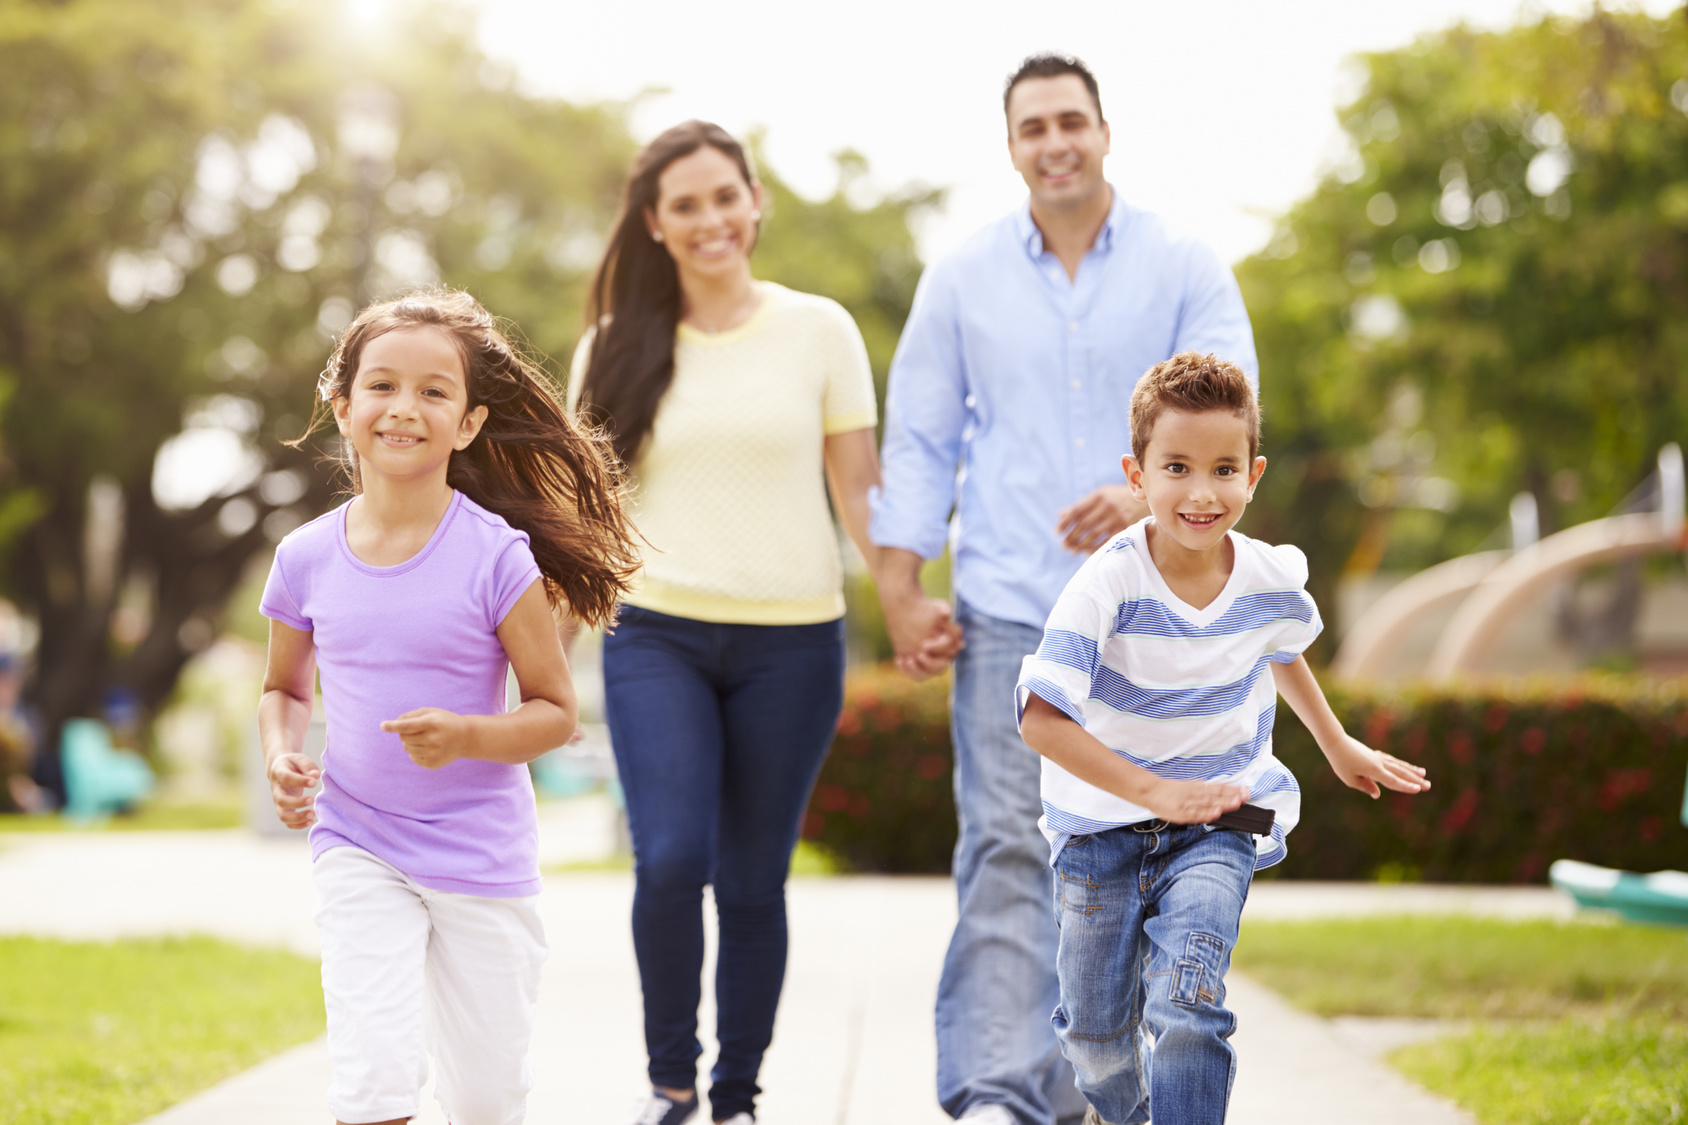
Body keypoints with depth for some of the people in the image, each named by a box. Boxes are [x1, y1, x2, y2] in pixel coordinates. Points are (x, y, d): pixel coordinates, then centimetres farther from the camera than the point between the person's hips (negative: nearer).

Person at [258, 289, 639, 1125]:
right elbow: (284, 688, 14)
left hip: (482, 858, -1)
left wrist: (465, 735, -26)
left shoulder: (494, 557, -13)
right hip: (358, 849, 1)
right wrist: (282, 758, -7)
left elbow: (555, 712, -7)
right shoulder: (307, 559, -3)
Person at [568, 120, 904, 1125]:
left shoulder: (818, 329, 4)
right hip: (657, 636, 0)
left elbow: (860, 487, 5)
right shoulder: (618, 347, 7)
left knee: (753, 884, 4)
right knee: (670, 860, -16)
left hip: (791, 639, 0)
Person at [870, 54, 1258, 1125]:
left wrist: (1147, 491, -27)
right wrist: (901, 592, 0)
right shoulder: (962, 281, 8)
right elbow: (920, 441, 9)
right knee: (1007, 848, -11)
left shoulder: (1188, 271, 3)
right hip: (1007, 609, 0)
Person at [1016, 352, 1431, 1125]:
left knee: (1188, 998, -23)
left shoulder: (1272, 580, -12)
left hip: (1220, 818, 1)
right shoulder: (1108, 583, -25)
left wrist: (1339, 747, 28)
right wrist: (1156, 793, -36)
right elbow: (1040, 718, -30)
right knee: (1096, 1027, 14)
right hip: (1104, 822, -1)